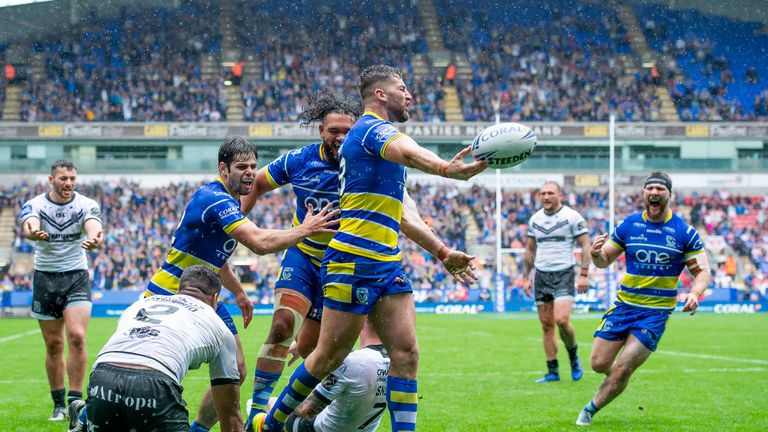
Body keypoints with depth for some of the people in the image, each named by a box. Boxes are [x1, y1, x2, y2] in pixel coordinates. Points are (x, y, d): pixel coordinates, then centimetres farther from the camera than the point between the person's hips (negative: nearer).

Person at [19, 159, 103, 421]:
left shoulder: (87, 205, -7)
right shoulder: (35, 205, -8)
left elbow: (93, 226, -28)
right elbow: (28, 225, -30)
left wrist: (94, 239, -53)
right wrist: (32, 233, -56)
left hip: (76, 277, -1)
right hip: (45, 278, 1)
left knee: (77, 337, -17)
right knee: (53, 345, 5)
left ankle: (75, 401, -10)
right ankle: (59, 405, 17)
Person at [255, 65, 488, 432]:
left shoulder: (373, 133, 24)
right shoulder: (372, 128, -7)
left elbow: (402, 217, 28)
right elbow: (407, 153, -33)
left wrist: (442, 253, 24)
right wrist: (445, 168, -53)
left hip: (386, 264, 9)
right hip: (354, 261, -9)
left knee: (406, 352, -2)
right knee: (329, 358, 0)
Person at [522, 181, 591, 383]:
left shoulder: (572, 216, -5)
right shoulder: (535, 219, 10)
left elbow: (585, 245, -5)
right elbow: (530, 250, 20)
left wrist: (583, 275, -12)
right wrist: (525, 277, 16)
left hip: (564, 274, -5)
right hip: (541, 275, 5)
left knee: (561, 320, -19)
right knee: (547, 325, 4)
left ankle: (573, 357, 7)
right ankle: (553, 372, 10)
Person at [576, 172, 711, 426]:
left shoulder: (684, 232, -5)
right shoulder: (628, 226, 1)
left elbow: (702, 271, -2)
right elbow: (605, 260, 8)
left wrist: (695, 293, -24)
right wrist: (596, 254, -17)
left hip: (656, 312, -3)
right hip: (624, 306, 3)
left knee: (622, 369, -12)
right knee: (599, 364, -1)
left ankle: (590, 410, 9)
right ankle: (616, 377, 35)